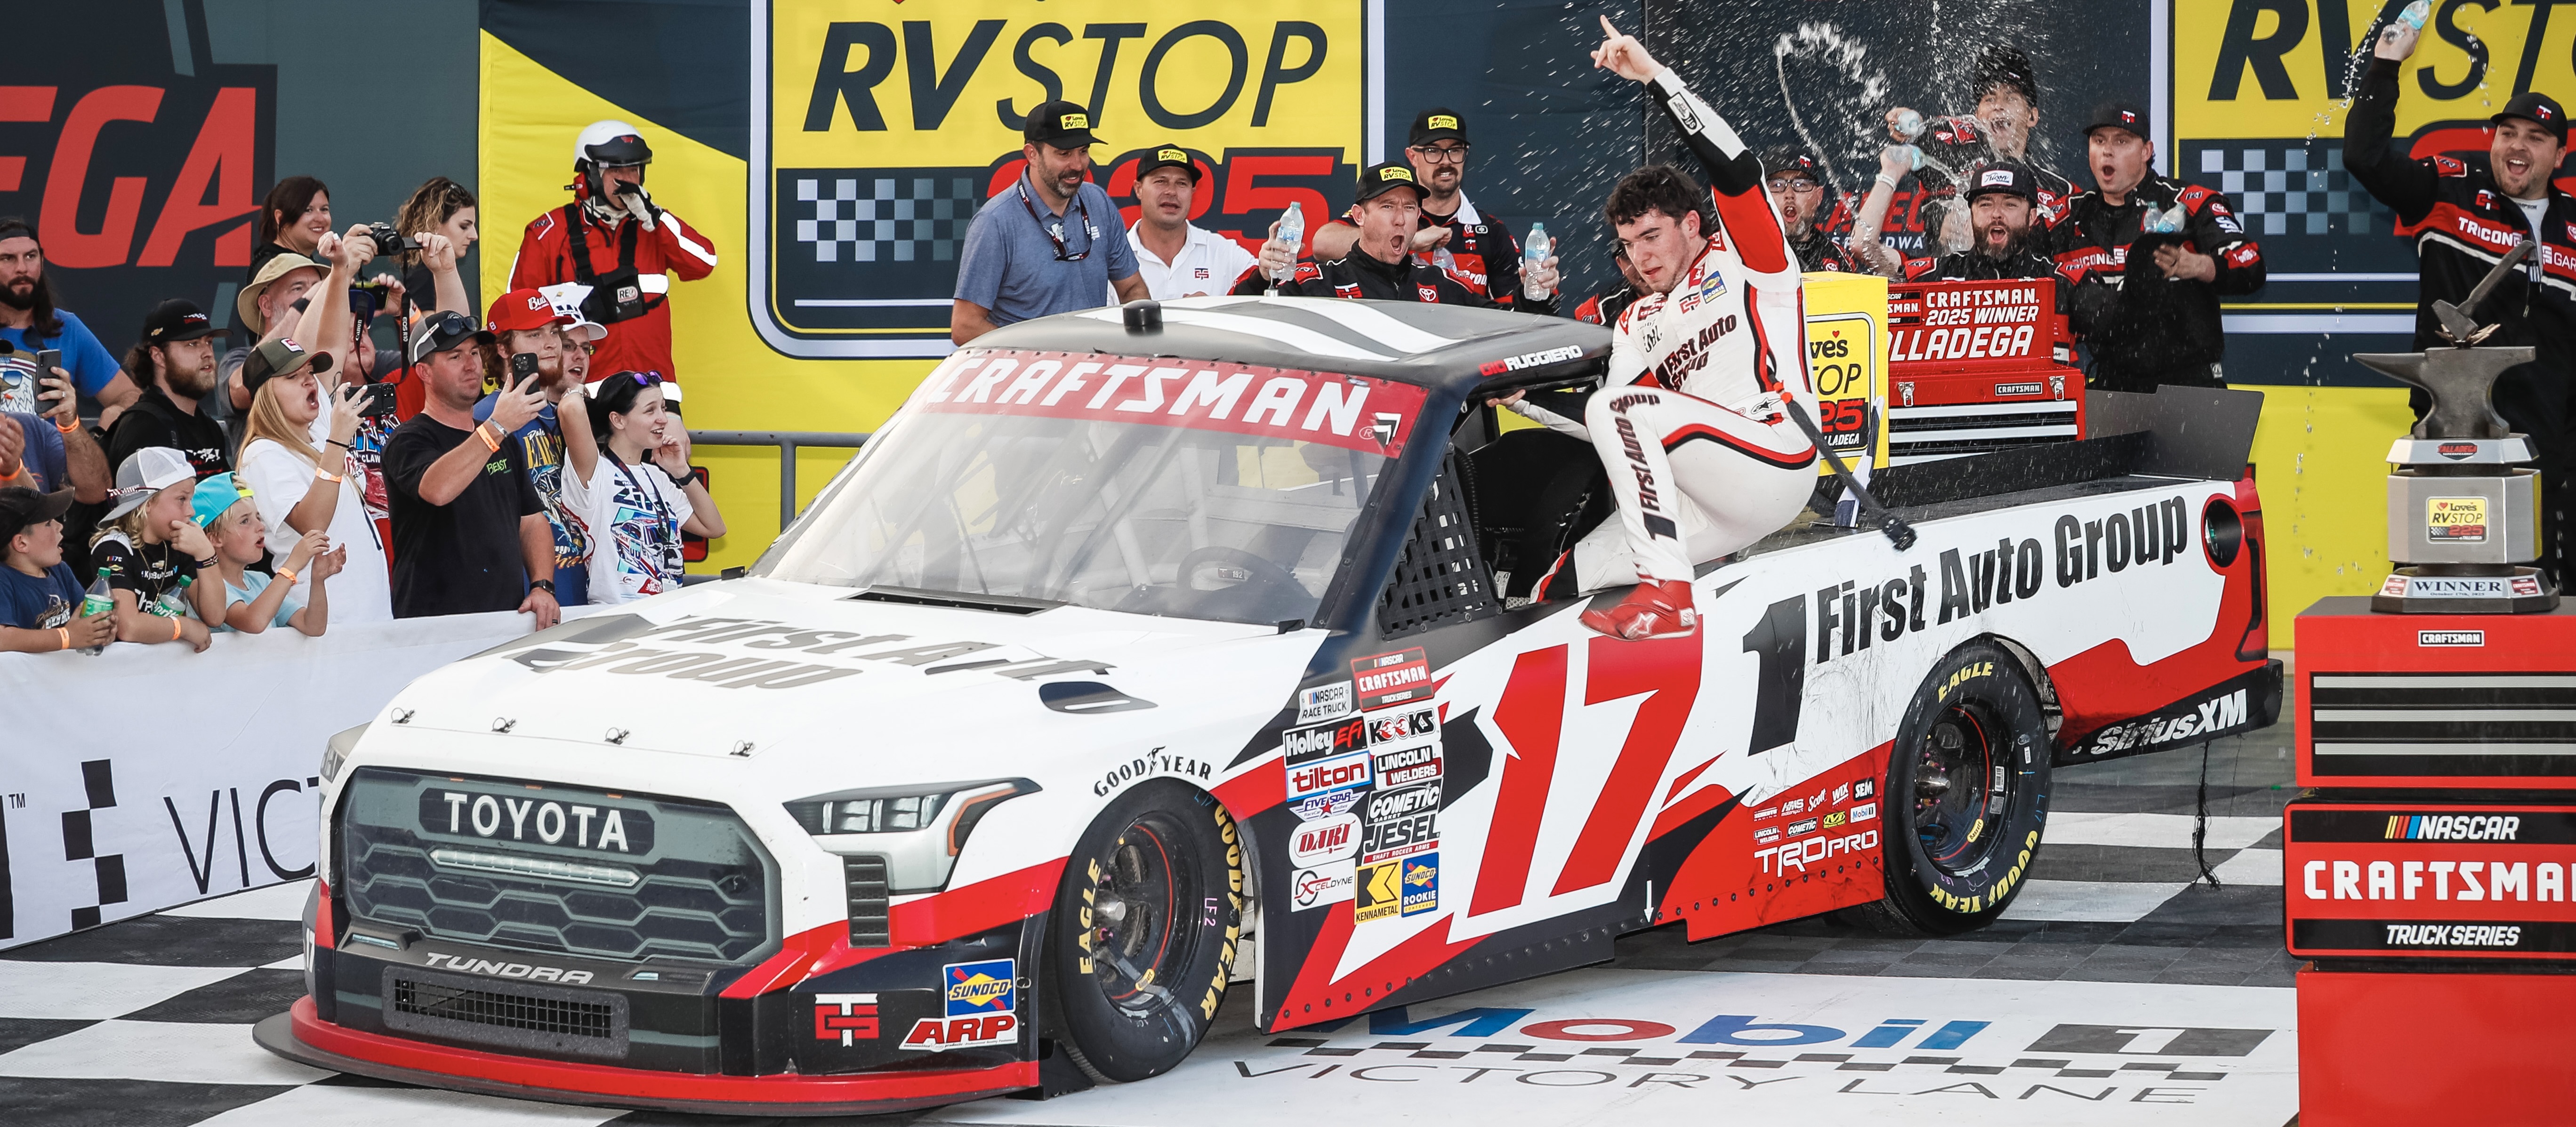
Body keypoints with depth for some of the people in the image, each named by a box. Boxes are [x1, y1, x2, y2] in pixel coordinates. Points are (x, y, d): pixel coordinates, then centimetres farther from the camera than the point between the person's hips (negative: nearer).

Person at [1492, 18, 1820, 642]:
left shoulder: (1741, 261, 5)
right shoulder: (1637, 326, 24)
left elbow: (1735, 168, -13)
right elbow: (1611, 433, 16)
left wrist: (1654, 74, -16)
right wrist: (1523, 396, 4)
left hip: (1777, 460, -8)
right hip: (1709, 506, 8)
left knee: (1616, 408, -25)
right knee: (1559, 591, -2)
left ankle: (1667, 593, -31)